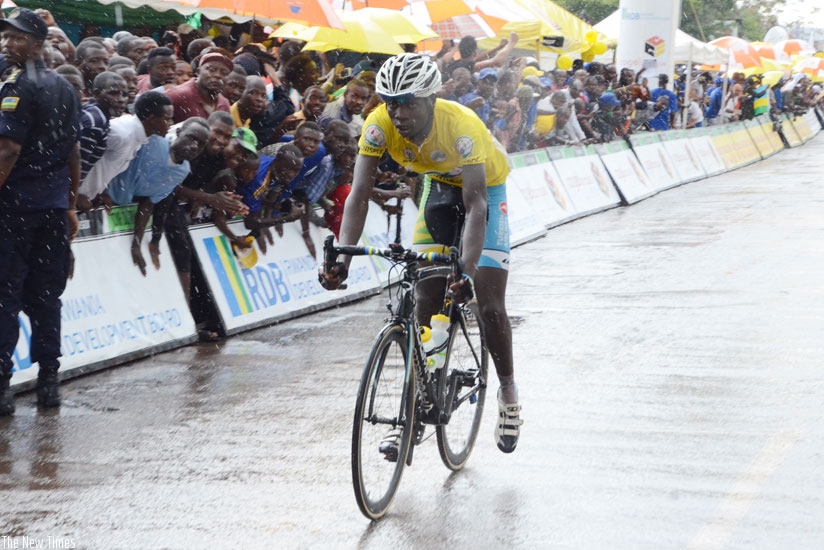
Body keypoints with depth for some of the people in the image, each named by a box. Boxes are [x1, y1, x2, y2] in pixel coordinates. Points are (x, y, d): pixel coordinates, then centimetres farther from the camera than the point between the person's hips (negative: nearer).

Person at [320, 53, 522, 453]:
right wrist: (342, 257, -44)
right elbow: (359, 194, -30)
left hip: (486, 187, -4)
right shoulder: (380, 125, -27)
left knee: (489, 304, -9)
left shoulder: (461, 126, -38)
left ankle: (508, 392, 12)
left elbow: (475, 205, -44)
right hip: (439, 184, 4)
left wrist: (468, 270, -57)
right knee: (426, 299, -4)